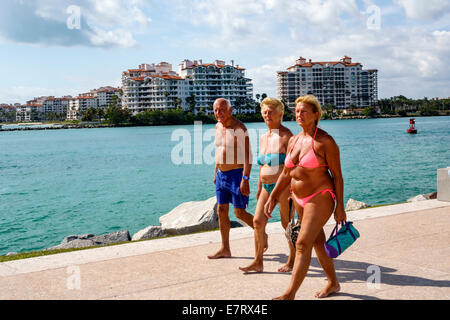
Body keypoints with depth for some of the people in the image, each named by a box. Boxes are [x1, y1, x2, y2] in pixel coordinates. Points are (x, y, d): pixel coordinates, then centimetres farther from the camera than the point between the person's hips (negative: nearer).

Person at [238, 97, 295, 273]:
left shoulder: (286, 136, -9)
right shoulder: (263, 138, 13)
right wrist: (259, 188, 21)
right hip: (267, 186, 7)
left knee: (287, 223, 3)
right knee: (258, 221, 1)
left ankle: (293, 260, 20)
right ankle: (258, 262, 10)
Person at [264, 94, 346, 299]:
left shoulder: (325, 141, -12)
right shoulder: (293, 140, 8)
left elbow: (337, 175, -10)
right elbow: (286, 173, 14)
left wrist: (340, 207, -11)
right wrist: (272, 197, 9)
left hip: (321, 198, -8)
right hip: (300, 199, 8)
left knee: (303, 244, -13)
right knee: (318, 242, 17)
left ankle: (289, 294, -11)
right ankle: (333, 284, 35)